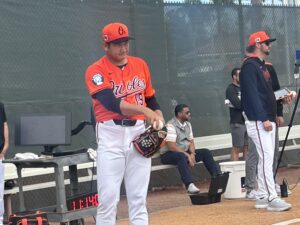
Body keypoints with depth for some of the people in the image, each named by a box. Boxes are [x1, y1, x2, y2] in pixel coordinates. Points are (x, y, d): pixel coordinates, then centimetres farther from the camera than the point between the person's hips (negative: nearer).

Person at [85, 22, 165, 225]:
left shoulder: (140, 65, 11)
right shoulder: (96, 71, -6)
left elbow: (151, 99, 18)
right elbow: (111, 103, -21)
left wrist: (160, 121, -1)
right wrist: (144, 110, -33)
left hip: (139, 133, 4)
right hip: (111, 136, -4)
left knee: (138, 198, 6)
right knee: (108, 198, -5)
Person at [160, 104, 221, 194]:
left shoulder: (187, 124, 11)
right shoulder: (171, 126, -17)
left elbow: (191, 142, 11)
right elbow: (171, 147, -24)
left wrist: (192, 154, -10)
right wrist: (187, 155, -23)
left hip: (184, 153, 8)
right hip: (168, 155, -8)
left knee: (205, 152, -4)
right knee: (181, 156, -39)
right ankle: (190, 185, -50)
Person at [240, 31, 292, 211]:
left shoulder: (263, 66, 19)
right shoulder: (250, 66, -11)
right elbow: (252, 95, -19)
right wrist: (264, 119, -23)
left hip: (268, 120, 10)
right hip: (258, 121, -10)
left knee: (267, 158, 9)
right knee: (266, 157, -14)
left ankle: (262, 198, 14)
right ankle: (271, 198, -17)